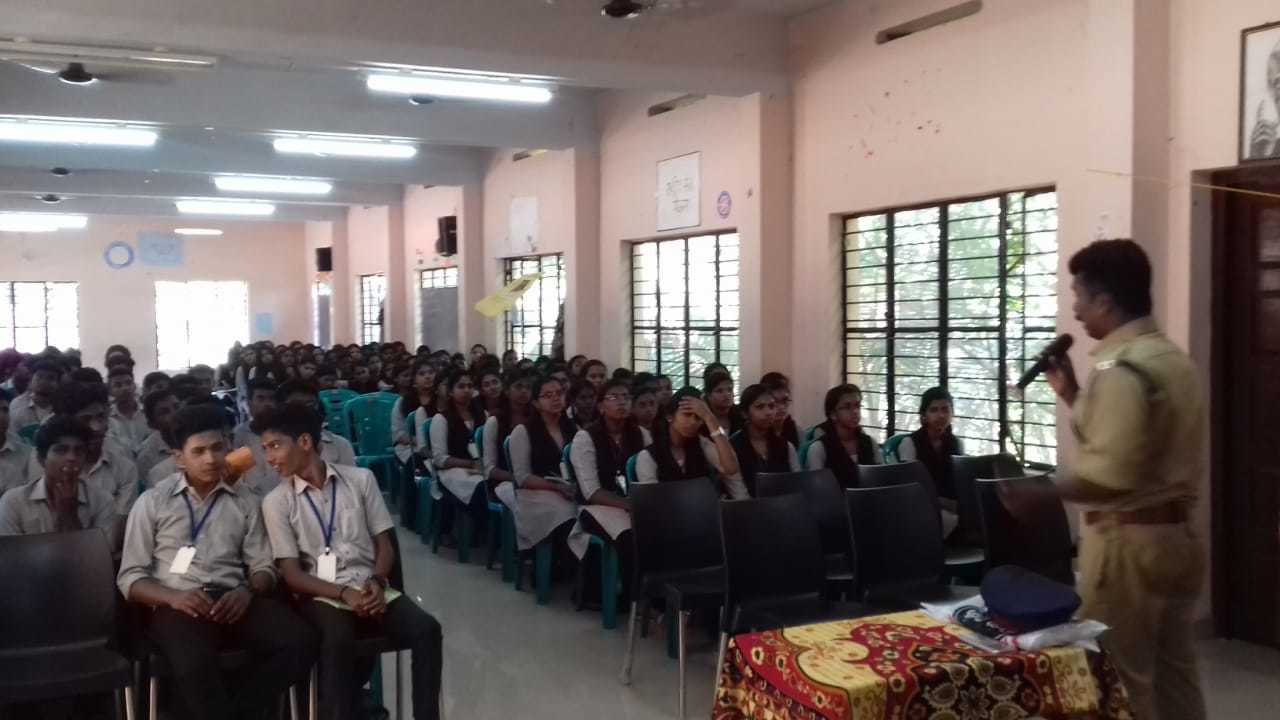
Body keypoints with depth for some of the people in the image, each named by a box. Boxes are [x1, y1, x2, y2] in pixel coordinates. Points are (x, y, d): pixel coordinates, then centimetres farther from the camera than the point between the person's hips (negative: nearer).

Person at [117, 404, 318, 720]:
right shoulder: (151, 502, 8)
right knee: (195, 664, -37)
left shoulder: (244, 503, 16)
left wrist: (247, 592, -12)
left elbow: (263, 567, 12)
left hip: (233, 600, 3)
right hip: (177, 605, -3)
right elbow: (130, 578, 4)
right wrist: (173, 596, -15)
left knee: (301, 642, -24)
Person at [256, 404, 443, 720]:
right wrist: (344, 593, -16)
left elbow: (384, 544, 8)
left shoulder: (361, 479, 6)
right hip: (323, 596, -2)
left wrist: (377, 582, -14)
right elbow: (291, 573, -1)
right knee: (338, 641, -36)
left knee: (426, 629, -25)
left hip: (370, 589, 2)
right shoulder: (276, 502, 2)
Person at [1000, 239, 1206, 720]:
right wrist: (1071, 394, 15)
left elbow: (1110, 474, -26)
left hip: (1127, 540, -9)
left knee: (1120, 679, 2)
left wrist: (1040, 495, -17)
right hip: (1177, 533, 9)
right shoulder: (1174, 358, 10)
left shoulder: (1119, 369, -19)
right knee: (1175, 673, 16)